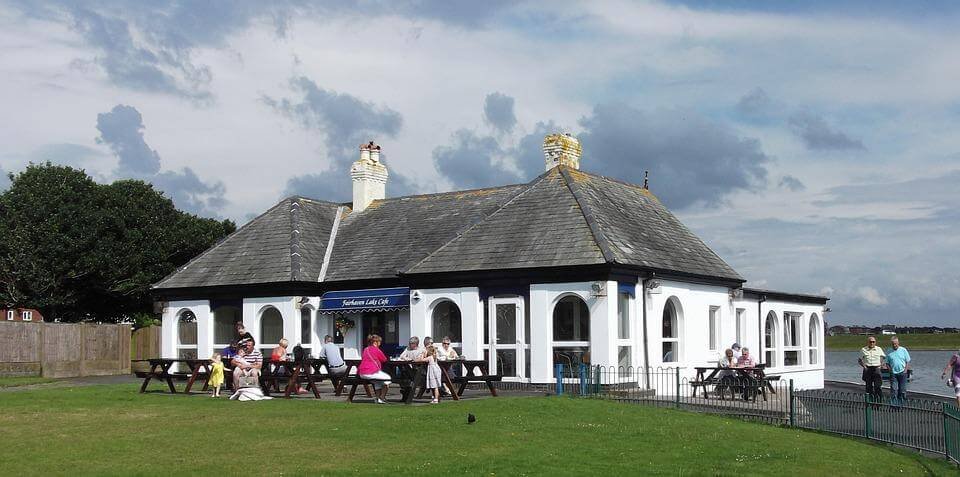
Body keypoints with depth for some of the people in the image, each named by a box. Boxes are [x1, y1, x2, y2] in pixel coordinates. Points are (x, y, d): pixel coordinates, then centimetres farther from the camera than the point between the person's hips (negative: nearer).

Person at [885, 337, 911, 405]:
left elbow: (908, 361, 4)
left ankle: (901, 403, 14)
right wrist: (890, 370, -4)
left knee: (902, 389, 4)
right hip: (893, 373, 0)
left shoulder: (903, 350, 2)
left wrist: (905, 370, -6)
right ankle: (894, 404, -5)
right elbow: (887, 363, 12)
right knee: (893, 389, -6)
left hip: (902, 373, 0)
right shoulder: (889, 352, 6)